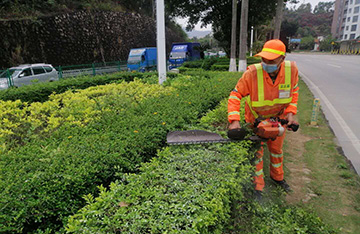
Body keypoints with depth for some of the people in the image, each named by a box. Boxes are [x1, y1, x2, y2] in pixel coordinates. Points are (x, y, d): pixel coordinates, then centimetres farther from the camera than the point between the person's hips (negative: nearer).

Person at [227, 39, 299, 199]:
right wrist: (234, 120, -37)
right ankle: (258, 186, 25)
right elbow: (236, 95, -26)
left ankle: (277, 176, 47)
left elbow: (294, 91, -4)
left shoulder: (291, 70, -21)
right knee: (257, 151, 6)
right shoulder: (252, 73, -32)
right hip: (255, 118, -3)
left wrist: (290, 112, -15)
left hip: (278, 117, 3)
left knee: (276, 148, 21)